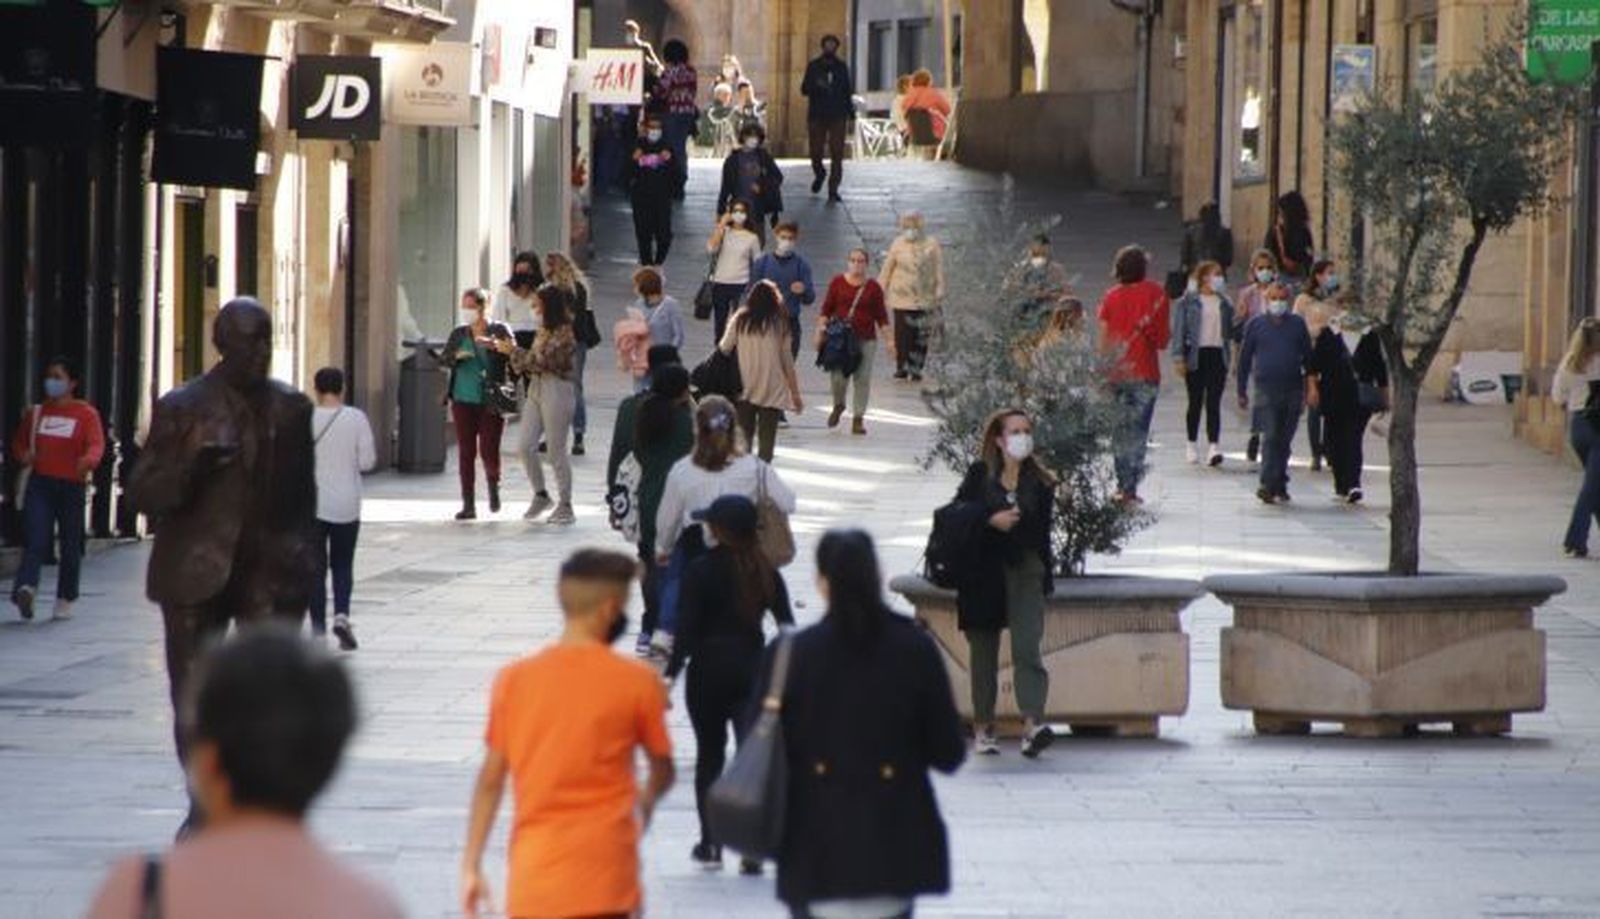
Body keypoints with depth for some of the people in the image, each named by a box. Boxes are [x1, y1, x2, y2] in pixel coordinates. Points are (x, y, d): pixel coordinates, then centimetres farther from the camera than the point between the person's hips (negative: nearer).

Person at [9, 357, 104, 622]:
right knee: (35, 538, -15)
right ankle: (26, 588, -31)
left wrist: (89, 460, -36)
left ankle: (65, 601, 16)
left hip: (72, 486, -2)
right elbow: (19, 441, 23)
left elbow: (96, 444, -13)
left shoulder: (86, 414, 1)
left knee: (71, 545, 5)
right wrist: (23, 455, 0)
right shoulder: (36, 413, 12)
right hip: (40, 483, 2)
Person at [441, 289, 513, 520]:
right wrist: (457, 356, -16)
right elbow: (445, 359, 5)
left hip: (491, 402, -3)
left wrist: (496, 345, -30)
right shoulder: (459, 333, 10)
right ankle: (468, 504, 7)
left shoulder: (499, 331, -1)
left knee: (488, 450, -5)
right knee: (466, 452, 2)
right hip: (463, 400, 4)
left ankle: (493, 485, 27)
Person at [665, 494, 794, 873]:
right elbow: (786, 623, 4)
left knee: (709, 754, 12)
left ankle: (711, 844, 16)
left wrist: (672, 672, -10)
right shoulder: (765, 570, 2)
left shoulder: (702, 570, -11)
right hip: (752, 668, 3)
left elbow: (687, 628, -14)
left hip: (709, 670, -3)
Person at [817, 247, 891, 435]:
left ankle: (858, 419, 9)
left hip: (866, 340, 1)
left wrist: (889, 339, 3)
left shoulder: (873, 288, 5)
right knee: (838, 376, -7)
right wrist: (820, 328, -2)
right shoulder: (837, 283, 4)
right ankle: (838, 405, 24)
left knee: (862, 379, -1)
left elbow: (881, 317, 8)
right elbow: (826, 309, 8)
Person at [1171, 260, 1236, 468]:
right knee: (1195, 402, 5)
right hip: (1196, 356, -2)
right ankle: (1192, 445, 18)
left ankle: (1213, 446, -13)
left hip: (1218, 355, 2)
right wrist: (1179, 357, -8)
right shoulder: (1189, 301, 1)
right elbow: (1179, 329, -2)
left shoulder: (1224, 303, 12)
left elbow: (1231, 330, 14)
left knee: (1214, 403, -6)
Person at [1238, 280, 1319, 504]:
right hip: (1265, 389, -2)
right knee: (1270, 437, -14)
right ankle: (1267, 484, -18)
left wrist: (1311, 386, 4)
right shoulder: (1256, 325, 6)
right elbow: (1245, 359, 10)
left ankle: (1279, 486, 15)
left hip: (1293, 389, 2)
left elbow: (1308, 357, 14)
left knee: (1284, 440, 7)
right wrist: (1242, 392, 10)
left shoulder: (1297, 324, 10)